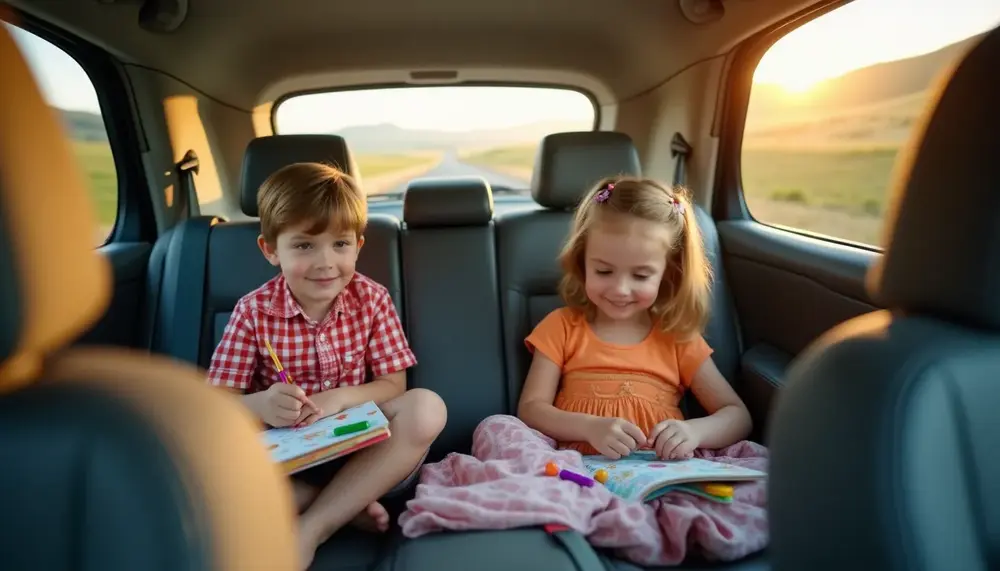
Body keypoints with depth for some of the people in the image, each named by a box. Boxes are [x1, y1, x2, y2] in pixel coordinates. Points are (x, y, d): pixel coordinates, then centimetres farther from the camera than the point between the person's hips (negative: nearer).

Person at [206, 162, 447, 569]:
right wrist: (260, 406, -32)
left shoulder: (372, 299, -4)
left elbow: (394, 386, -5)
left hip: (358, 448, 1)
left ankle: (312, 526, -23)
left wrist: (339, 399, -25)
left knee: (426, 408, -27)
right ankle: (348, 506, -17)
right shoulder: (252, 311, -7)